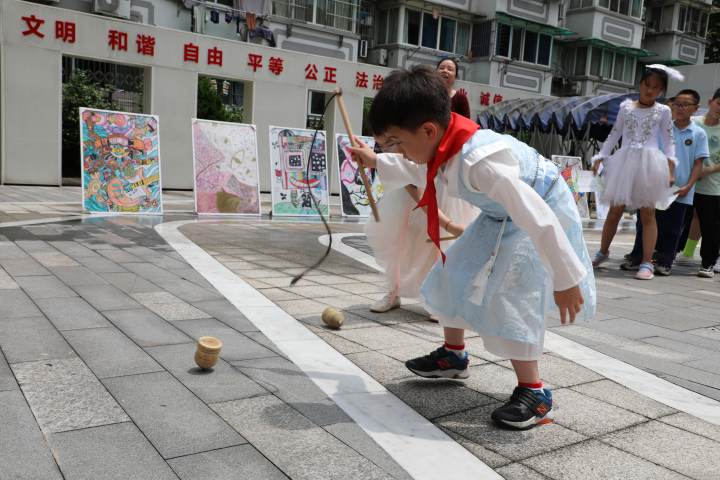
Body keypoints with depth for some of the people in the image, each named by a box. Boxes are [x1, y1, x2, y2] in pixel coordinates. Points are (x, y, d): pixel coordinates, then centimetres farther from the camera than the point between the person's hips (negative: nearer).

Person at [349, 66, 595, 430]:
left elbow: (537, 218, -40)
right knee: (454, 273, 12)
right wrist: (376, 162, 16)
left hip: (542, 214, -9)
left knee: (508, 298, -20)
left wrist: (565, 279, -36)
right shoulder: (442, 147, -11)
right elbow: (415, 173, 17)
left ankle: (534, 393, -5)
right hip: (503, 216, 9)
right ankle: (454, 355, 31)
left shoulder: (479, 162, -40)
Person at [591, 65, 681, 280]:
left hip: (649, 164, -1)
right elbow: (614, 135, 13)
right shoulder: (626, 107, 10)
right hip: (624, 162, 1)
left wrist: (671, 167, -6)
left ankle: (647, 263, 2)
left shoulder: (663, 111, 7)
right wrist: (599, 158, 7)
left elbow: (668, 141, 5)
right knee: (615, 210, 7)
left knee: (648, 213, -1)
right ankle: (602, 252, 25)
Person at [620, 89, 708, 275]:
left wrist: (688, 186, -8)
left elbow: (698, 163, 1)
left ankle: (664, 262, 17)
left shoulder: (698, 133, 1)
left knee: (672, 229, 6)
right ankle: (636, 258, 13)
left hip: (680, 192, -1)